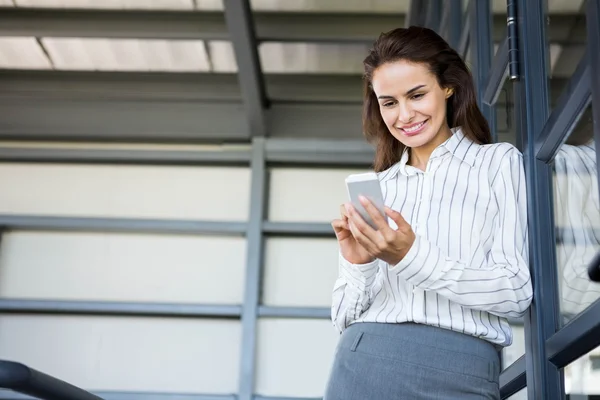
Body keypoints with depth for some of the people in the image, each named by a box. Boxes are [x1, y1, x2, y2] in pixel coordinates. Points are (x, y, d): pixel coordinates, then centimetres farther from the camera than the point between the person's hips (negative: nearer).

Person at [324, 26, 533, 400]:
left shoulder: (499, 161, 6)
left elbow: (515, 292, -5)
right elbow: (345, 318, 11)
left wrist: (413, 257, -15)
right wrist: (357, 265, -9)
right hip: (362, 365, 3)